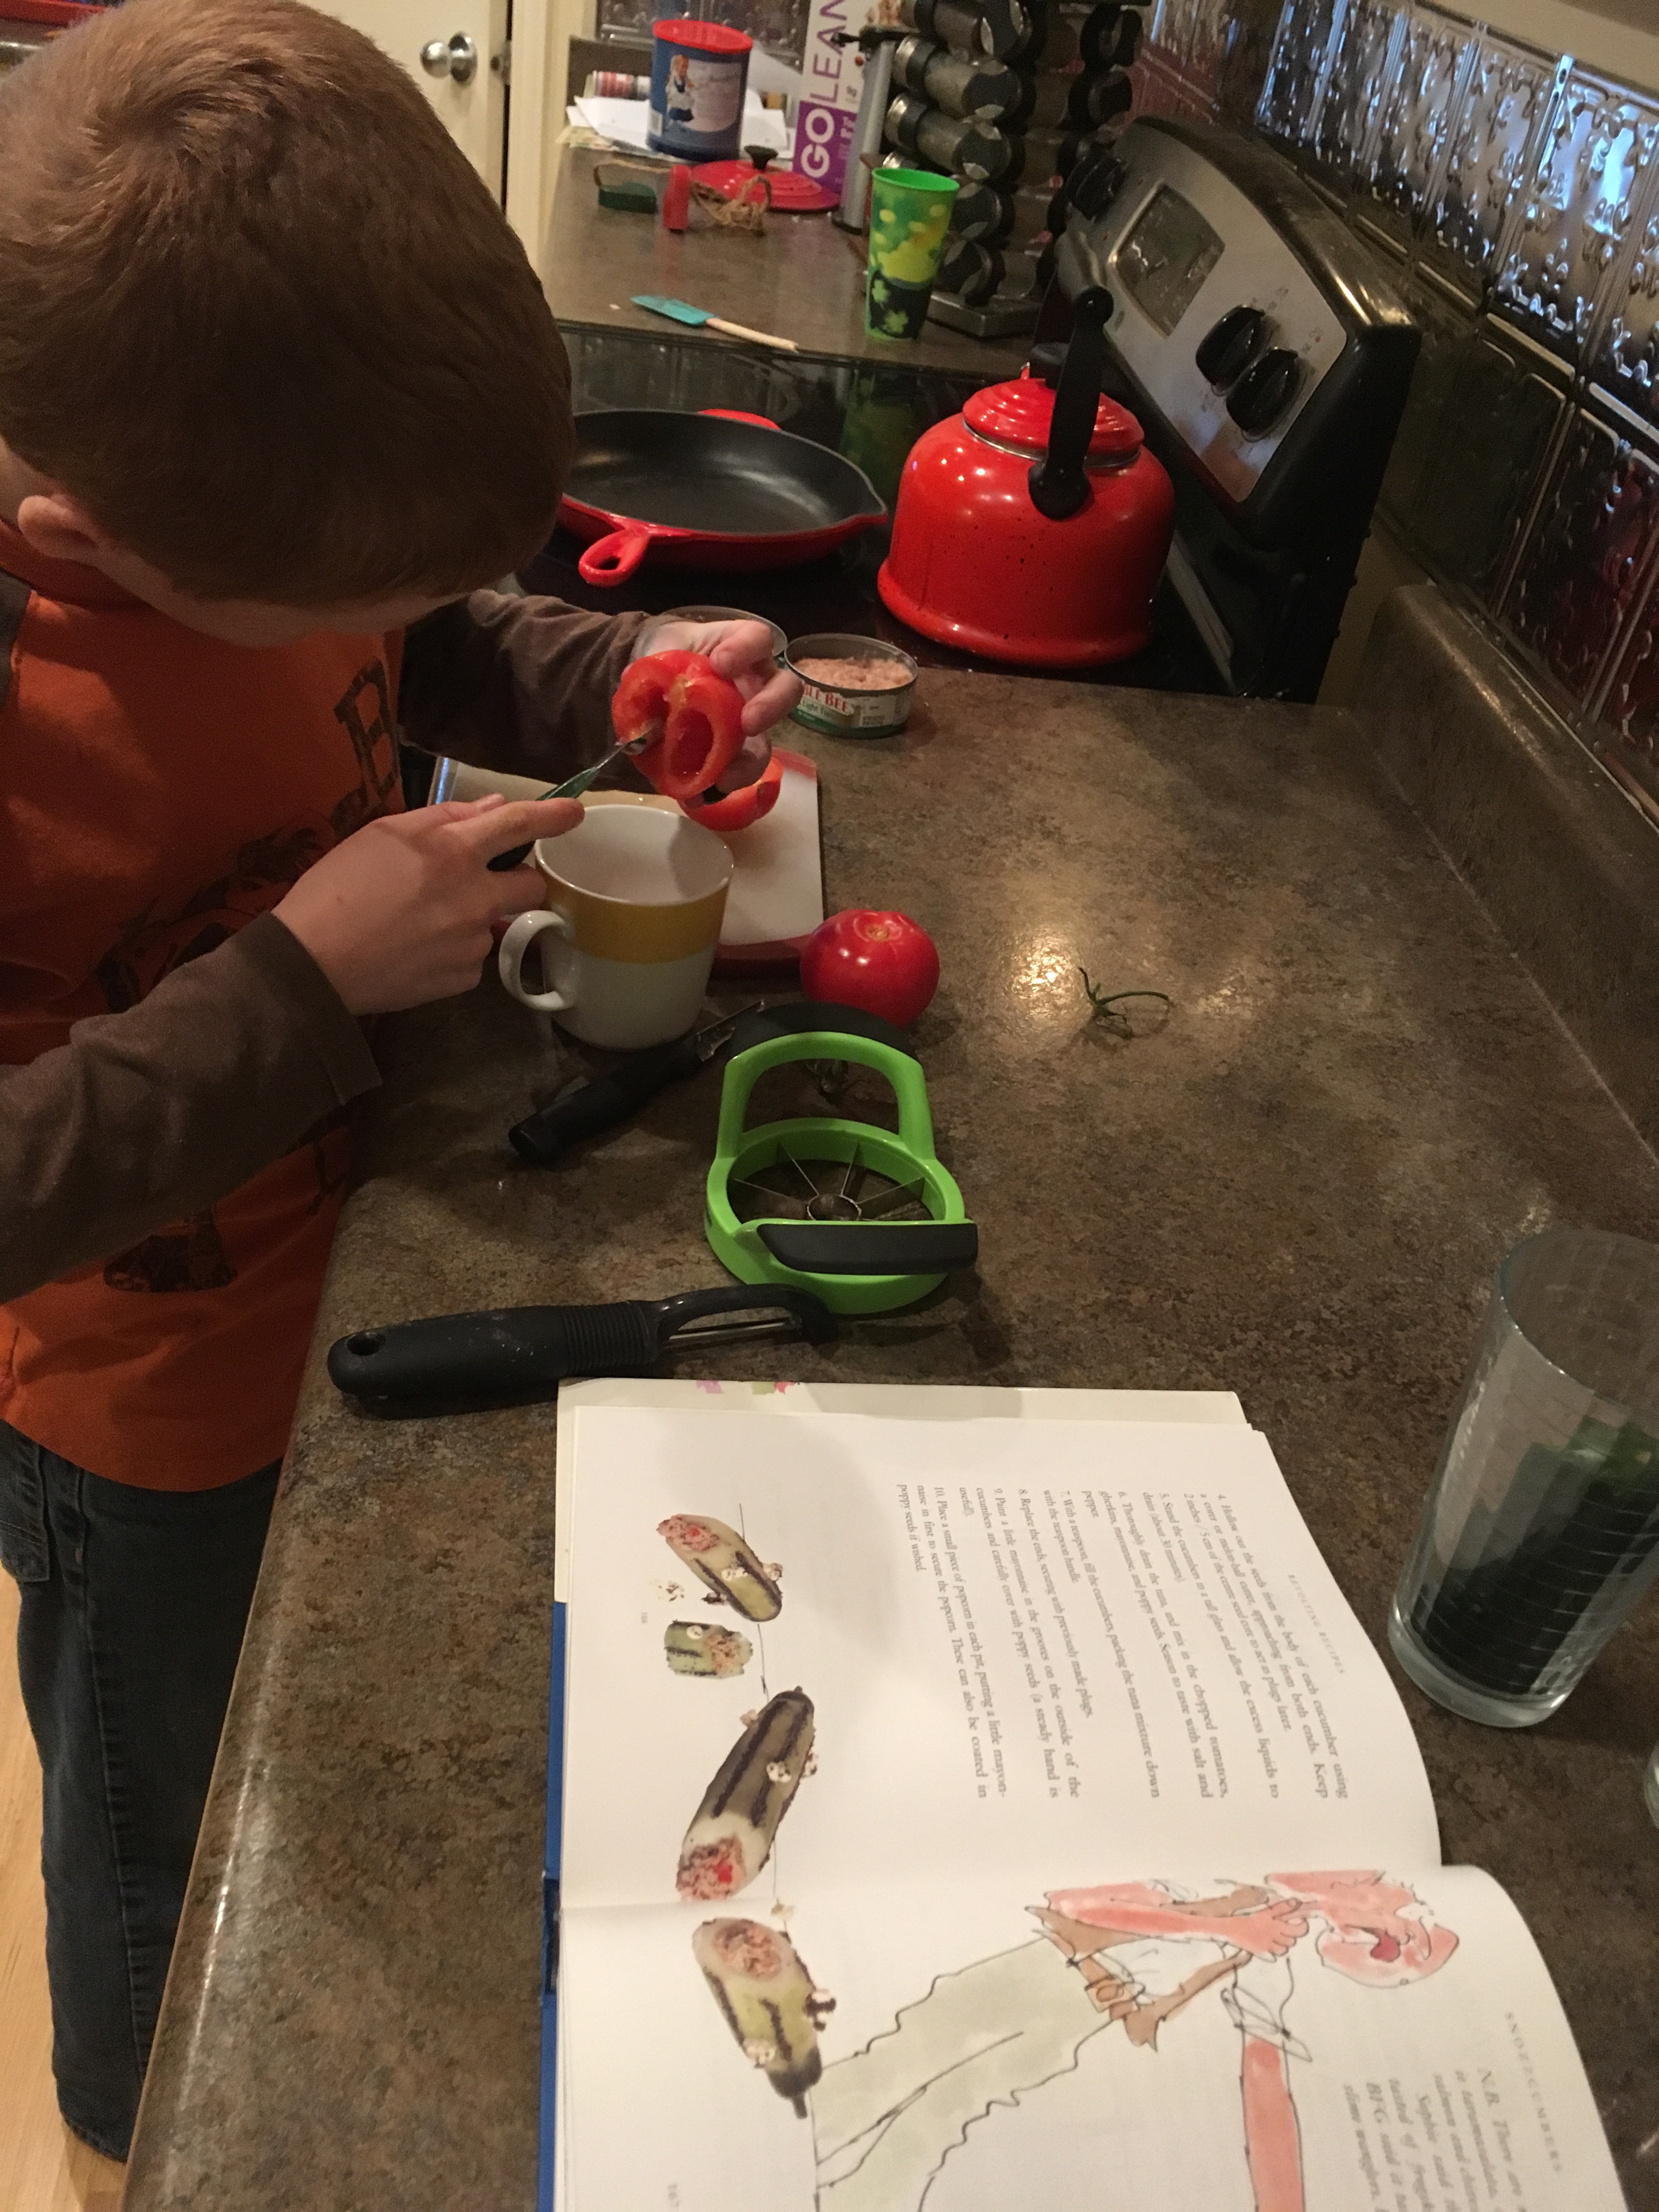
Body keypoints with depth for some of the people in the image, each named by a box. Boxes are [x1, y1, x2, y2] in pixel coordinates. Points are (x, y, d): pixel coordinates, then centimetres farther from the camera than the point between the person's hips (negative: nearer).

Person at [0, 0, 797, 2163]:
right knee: (180, 1844, 23)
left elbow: (438, 650, 5)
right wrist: (302, 985, -35)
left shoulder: (271, 483, -16)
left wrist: (621, 683, -14)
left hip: (359, 1266, 7)